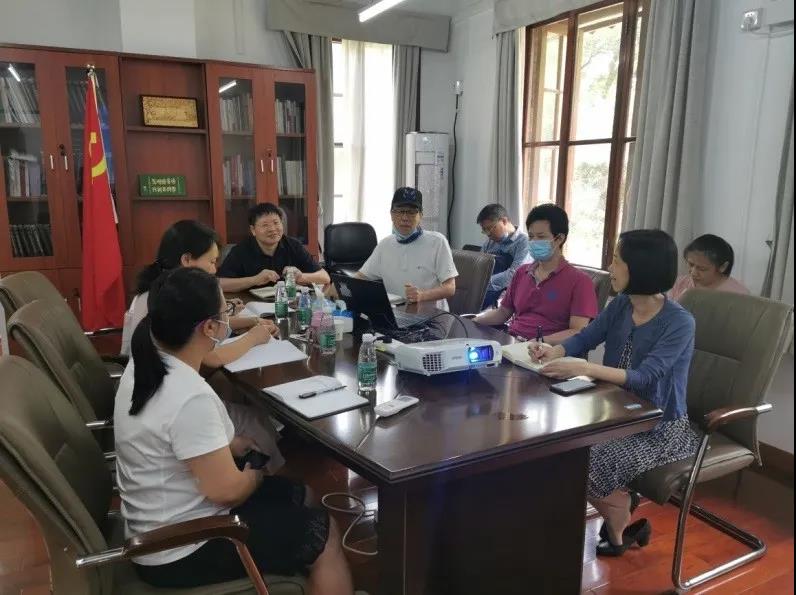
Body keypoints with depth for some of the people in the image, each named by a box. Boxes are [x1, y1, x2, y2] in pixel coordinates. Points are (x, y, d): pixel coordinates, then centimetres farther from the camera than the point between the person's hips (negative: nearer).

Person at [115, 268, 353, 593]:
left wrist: (231, 445, 4)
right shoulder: (190, 398, -32)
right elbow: (226, 490, -27)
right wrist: (255, 472, -6)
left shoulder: (145, 365, -3)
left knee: (295, 493, 19)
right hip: (182, 551, -9)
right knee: (324, 534, 2)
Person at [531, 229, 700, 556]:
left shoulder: (679, 322, -22)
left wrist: (585, 369, -43)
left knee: (593, 463, -22)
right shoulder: (621, 305, -1)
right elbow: (585, 338, 2)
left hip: (661, 425, -7)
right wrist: (554, 351, -21)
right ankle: (620, 505, 16)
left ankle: (620, 530, 12)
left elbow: (644, 377, -30)